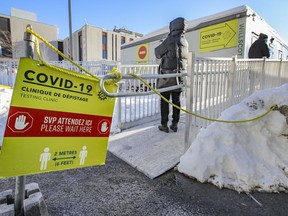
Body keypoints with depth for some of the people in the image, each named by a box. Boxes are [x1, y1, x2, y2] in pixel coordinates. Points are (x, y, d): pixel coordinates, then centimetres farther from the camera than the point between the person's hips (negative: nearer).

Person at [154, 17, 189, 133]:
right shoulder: (185, 42, 9)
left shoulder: (170, 40, -10)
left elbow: (158, 53, -1)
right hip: (179, 75, 6)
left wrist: (159, 46, 19)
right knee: (176, 100, 11)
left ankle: (164, 125, 7)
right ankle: (175, 124, 17)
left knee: (164, 101, 2)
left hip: (167, 75, -6)